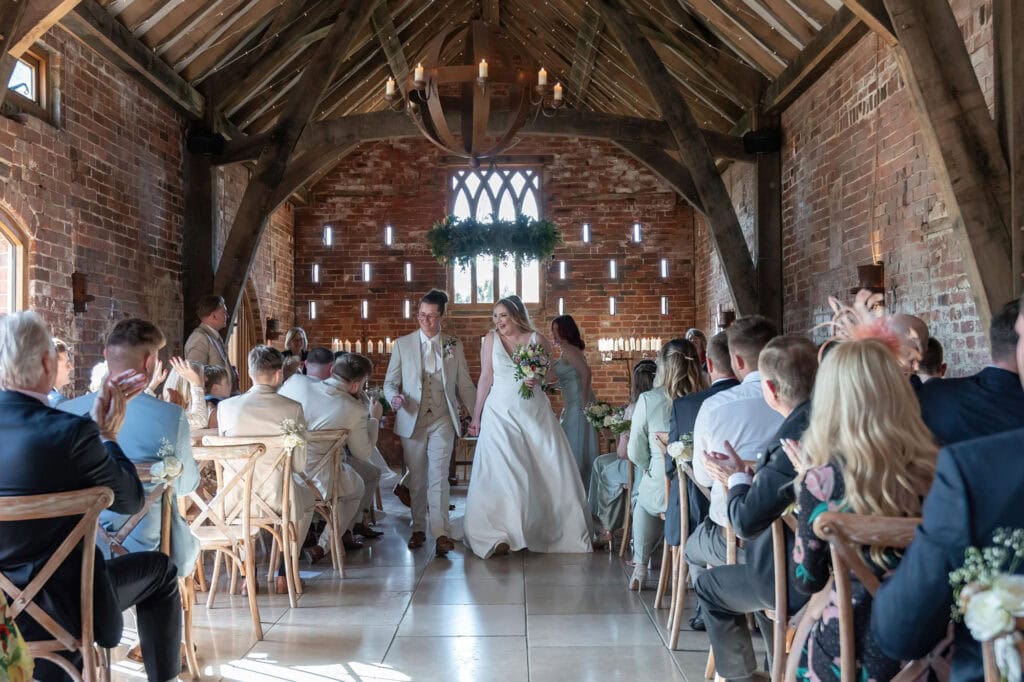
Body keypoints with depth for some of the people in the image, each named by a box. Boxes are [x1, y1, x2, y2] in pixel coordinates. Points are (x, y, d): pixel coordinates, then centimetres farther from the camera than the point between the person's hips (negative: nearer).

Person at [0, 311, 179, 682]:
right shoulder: (71, 430, -25)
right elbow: (131, 500, -11)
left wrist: (96, 419, 11)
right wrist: (108, 434, -1)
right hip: (53, 606, -7)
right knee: (160, 569, 17)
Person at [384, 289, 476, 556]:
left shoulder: (454, 346, 6)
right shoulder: (402, 344, 4)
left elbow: (465, 385, 9)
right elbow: (390, 382, 5)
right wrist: (395, 397, -17)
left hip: (442, 419, -1)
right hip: (412, 419, 1)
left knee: (439, 476, -9)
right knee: (416, 478, 8)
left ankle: (441, 533, -8)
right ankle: (418, 529, 21)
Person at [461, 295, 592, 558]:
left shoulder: (538, 339, 0)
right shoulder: (491, 339, 0)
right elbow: (485, 378, 2)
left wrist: (537, 378, -12)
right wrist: (476, 416, 2)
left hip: (535, 413, 1)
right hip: (501, 414, -1)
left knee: (547, 472, 4)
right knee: (503, 474, -2)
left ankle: (549, 528, 21)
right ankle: (500, 534, 7)